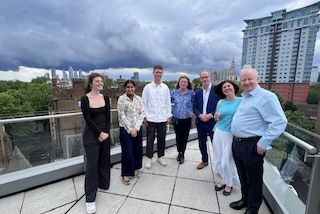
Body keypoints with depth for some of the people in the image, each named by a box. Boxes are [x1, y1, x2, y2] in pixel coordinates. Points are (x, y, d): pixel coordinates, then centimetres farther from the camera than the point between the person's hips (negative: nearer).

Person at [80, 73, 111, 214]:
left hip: (105, 133, 5)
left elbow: (108, 117, 1)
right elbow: (88, 119, -13)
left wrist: (106, 132, -9)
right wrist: (100, 133, -14)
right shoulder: (85, 99, -10)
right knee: (92, 165, 0)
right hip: (91, 135, -4)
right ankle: (90, 198, 14)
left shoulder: (105, 98, 3)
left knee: (104, 161, 15)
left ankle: (103, 184, 38)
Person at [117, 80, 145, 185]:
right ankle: (126, 174, 19)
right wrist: (130, 129, -13)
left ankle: (135, 168, 35)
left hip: (137, 129, 4)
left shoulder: (139, 99, 4)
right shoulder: (121, 99, -6)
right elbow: (122, 115, -10)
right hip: (125, 129, -4)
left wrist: (136, 128, -10)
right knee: (127, 151, 2)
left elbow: (142, 113, 0)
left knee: (137, 149, 13)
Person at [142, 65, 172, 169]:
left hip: (163, 118, 2)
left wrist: (169, 116, 5)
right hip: (151, 118, -2)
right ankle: (149, 158, 24)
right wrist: (144, 117, -4)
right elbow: (144, 103, 0)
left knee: (162, 139, 12)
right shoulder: (147, 87, -1)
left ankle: (160, 156, 31)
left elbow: (168, 103, 7)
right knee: (150, 139, 8)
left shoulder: (165, 87, 5)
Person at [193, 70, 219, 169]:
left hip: (213, 122, -4)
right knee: (202, 143, 15)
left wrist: (211, 115, -18)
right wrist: (200, 115, -10)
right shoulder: (198, 93, 9)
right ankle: (204, 161, 35)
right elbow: (195, 107, 8)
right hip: (200, 122, 5)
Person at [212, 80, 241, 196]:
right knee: (219, 159, 12)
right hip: (219, 132, 4)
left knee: (227, 160, 4)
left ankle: (229, 184, 30)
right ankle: (224, 180, 35)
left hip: (232, 135, -4)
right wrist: (216, 116, -9)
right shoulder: (220, 102, 3)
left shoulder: (241, 101, -8)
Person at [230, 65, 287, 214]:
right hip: (237, 143, 8)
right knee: (243, 176, 23)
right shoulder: (244, 97, 13)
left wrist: (263, 143, -20)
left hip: (252, 146, -8)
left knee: (254, 179, 12)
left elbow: (279, 122, -19)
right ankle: (245, 200, 44)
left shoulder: (266, 96, -14)